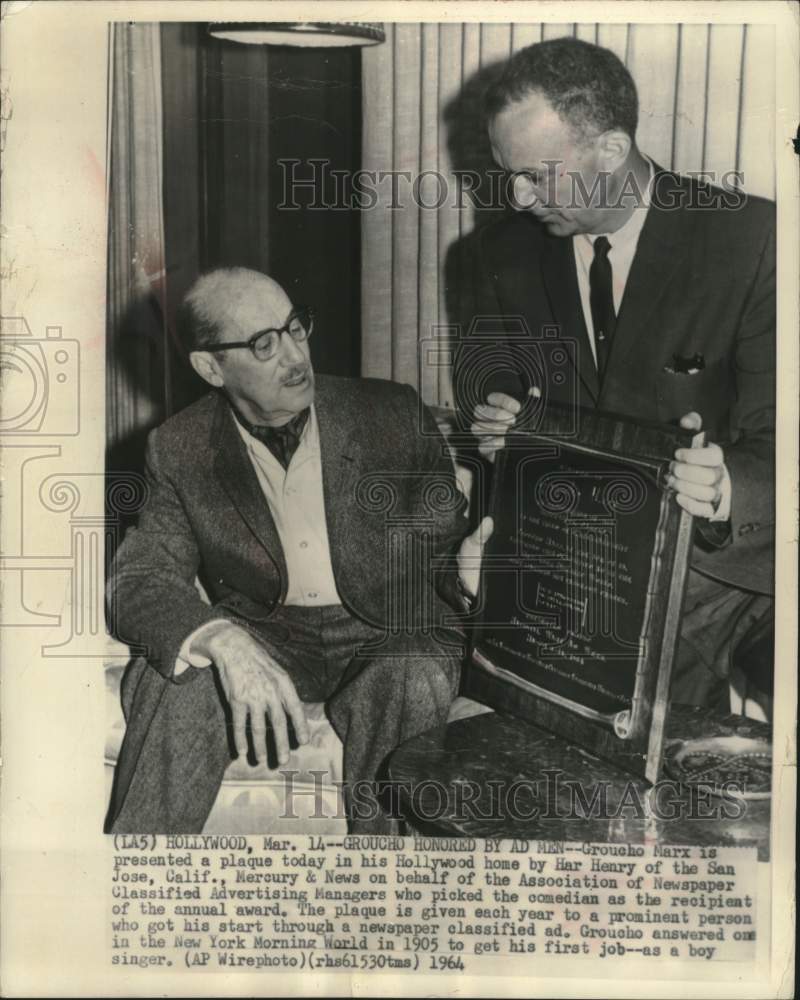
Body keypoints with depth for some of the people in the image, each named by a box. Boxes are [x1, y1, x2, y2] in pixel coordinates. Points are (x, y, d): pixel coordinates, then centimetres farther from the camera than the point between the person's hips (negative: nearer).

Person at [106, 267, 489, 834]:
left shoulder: (392, 415, -4)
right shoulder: (182, 449, -2)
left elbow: (444, 542, 3)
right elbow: (139, 581, -10)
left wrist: (470, 565, -25)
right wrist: (225, 642, -33)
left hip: (389, 636, 0)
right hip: (264, 634, 1)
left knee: (411, 682, -34)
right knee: (177, 682, -29)